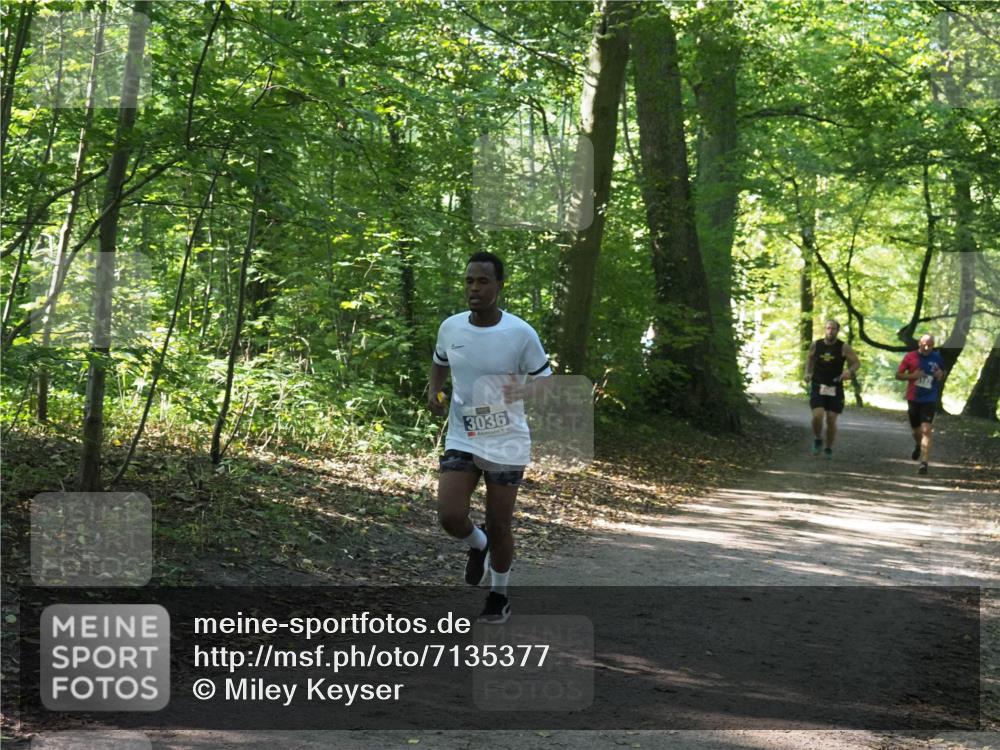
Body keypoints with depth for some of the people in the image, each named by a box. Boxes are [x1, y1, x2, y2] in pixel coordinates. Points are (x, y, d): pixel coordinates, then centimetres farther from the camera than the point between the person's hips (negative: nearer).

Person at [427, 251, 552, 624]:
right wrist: (433, 391, -3)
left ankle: (499, 597, 29)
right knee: (449, 516, -13)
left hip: (506, 443, -2)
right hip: (461, 438, 3)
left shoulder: (521, 333, -13)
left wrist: (522, 391, -26)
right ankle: (478, 545, 24)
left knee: (498, 527, 5)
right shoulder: (450, 328, -3)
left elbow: (544, 381, -4)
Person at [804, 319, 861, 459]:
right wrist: (808, 373, 3)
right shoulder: (816, 345, 0)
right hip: (817, 386, 1)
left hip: (835, 389, -1)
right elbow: (810, 358, 18)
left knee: (831, 420, 0)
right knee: (817, 416, -17)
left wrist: (850, 372, -23)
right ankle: (817, 440, 12)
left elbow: (857, 362, -2)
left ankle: (829, 448, 21)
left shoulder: (843, 347, -6)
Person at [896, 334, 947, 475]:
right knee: (916, 429, 16)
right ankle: (918, 446, 50)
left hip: (929, 400, -1)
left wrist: (941, 375, -8)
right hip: (913, 399, 1)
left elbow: (944, 373, 17)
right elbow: (898, 375, 1)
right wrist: (912, 375, -17)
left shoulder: (937, 358, 0)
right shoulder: (910, 357, -3)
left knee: (926, 430, -14)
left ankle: (924, 462, -17)